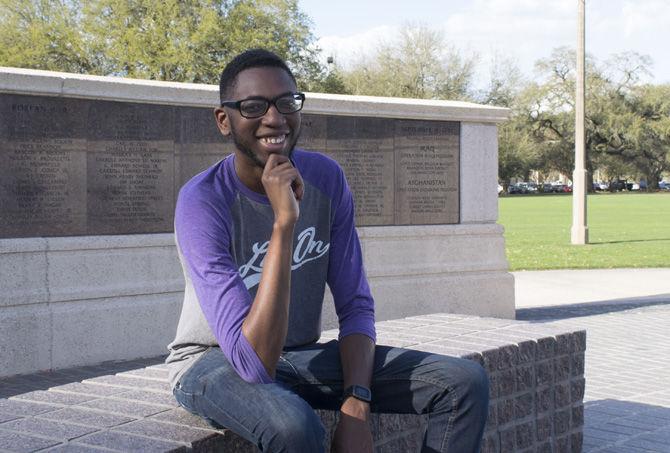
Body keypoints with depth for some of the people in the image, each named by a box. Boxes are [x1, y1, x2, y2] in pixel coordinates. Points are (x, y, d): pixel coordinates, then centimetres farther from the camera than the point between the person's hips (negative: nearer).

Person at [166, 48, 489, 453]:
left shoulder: (326, 178, -6)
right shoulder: (202, 201, -24)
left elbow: (356, 305, -2)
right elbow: (255, 364, -32)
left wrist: (356, 404, -19)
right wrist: (284, 224, -37)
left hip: (302, 356, 6)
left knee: (467, 382, -10)